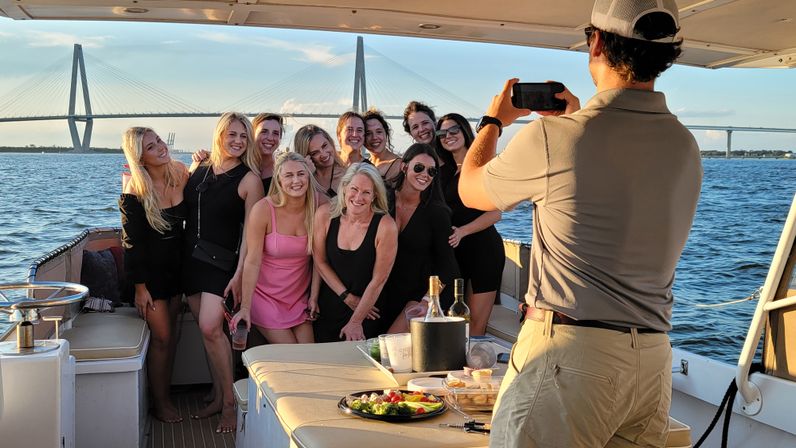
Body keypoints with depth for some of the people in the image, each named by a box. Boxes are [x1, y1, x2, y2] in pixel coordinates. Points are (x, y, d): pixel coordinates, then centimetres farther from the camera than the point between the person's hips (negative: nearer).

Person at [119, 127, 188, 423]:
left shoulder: (180, 174, -5)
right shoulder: (134, 194, -20)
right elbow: (132, 242, -15)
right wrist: (140, 287, -14)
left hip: (176, 265, 5)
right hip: (151, 269, -5)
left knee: (171, 334, 14)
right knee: (161, 337, 0)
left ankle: (165, 396, 28)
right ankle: (159, 404, 16)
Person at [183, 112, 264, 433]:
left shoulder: (249, 179, -5)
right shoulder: (200, 170, 9)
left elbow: (251, 232, -8)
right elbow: (183, 212, 20)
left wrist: (239, 274, -13)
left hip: (221, 260, -5)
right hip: (191, 258, 5)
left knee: (211, 327, -17)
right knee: (207, 329, 8)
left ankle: (229, 402, -5)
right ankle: (218, 396, 20)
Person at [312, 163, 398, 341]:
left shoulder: (385, 226, -20)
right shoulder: (325, 214, -11)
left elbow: (378, 280, -14)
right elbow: (320, 261, -1)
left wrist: (356, 321, -9)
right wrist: (348, 298, -5)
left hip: (368, 313, -3)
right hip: (327, 308, 3)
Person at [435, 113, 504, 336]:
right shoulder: (445, 171, 15)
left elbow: (495, 213, -10)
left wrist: (462, 231, -19)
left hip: (484, 247, -6)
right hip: (454, 249, 6)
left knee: (477, 324, -6)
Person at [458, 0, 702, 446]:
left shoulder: (553, 137, -13)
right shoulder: (685, 145, 6)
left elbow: (471, 190, 6)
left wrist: (495, 119, 23)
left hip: (566, 348, -6)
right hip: (654, 358, 7)